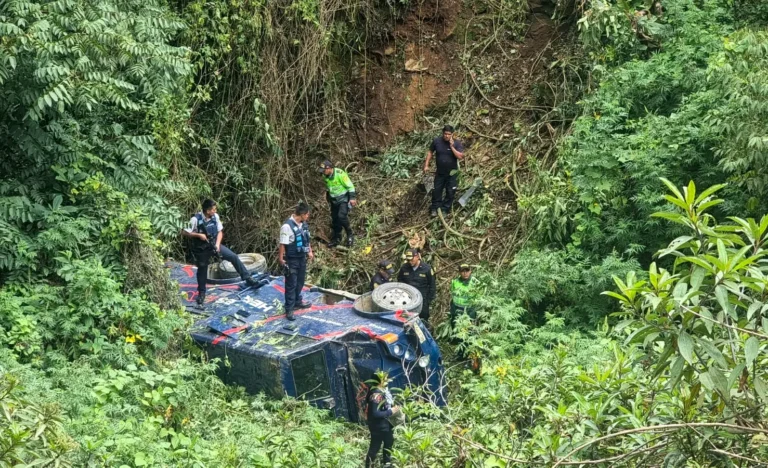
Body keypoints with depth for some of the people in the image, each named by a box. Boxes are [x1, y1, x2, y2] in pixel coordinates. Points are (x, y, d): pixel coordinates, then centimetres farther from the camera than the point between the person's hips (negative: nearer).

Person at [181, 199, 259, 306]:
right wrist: (198, 235, -26)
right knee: (202, 271, 9)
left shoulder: (215, 216, -9)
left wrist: (217, 244, -12)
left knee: (234, 257, -7)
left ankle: (247, 278, 1)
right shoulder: (195, 219, -23)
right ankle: (201, 294, 27)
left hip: (214, 244, 4)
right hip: (202, 249, -4)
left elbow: (220, 231, 2)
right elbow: (184, 232, -17)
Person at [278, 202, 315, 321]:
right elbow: (282, 244, -22)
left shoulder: (303, 224, 1)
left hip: (302, 258, 8)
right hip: (292, 260, -8)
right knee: (291, 284, 0)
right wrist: (281, 259, -20)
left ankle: (297, 301, 40)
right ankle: (289, 309, 8)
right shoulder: (287, 226, -24)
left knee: (300, 282, 22)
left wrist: (310, 251, 15)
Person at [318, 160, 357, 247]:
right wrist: (328, 196, 25)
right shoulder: (326, 176, -3)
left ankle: (350, 235, -5)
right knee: (334, 219, 9)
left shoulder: (340, 174, -26)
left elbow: (350, 186, -20)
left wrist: (352, 198, -21)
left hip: (344, 198, -7)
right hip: (334, 200, 7)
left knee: (342, 216, -22)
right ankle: (337, 238, 24)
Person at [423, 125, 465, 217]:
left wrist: (452, 147, -29)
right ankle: (435, 208, 26)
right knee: (437, 190, 11)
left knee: (450, 192, 7)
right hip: (440, 172, 2)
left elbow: (460, 157, -24)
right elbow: (430, 152, 2)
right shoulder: (437, 141, -10)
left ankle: (445, 209, 22)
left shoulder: (457, 143, -15)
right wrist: (426, 165, -1)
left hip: (451, 173, -1)